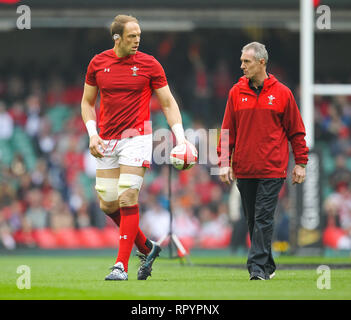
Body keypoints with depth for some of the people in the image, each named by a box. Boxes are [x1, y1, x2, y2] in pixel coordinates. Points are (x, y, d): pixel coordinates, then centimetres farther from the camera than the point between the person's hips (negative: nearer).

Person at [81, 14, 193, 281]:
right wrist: (92, 134, 0)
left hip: (137, 138, -4)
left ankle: (121, 266, -11)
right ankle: (147, 248, 23)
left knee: (127, 198, -13)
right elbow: (88, 102, 15)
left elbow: (168, 103, 2)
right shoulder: (98, 63, 4)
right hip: (106, 142, 4)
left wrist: (180, 137, -8)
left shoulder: (149, 64, -2)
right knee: (108, 204, 2)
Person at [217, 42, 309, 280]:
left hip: (272, 170, -3)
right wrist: (224, 162, 2)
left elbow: (296, 131, 5)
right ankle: (268, 266, 20)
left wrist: (300, 163, 3)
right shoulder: (236, 93, 6)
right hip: (243, 169, 3)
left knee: (264, 218, -11)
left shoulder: (282, 93, 0)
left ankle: (258, 267, -13)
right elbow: (228, 130, 9)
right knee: (253, 220, 8)